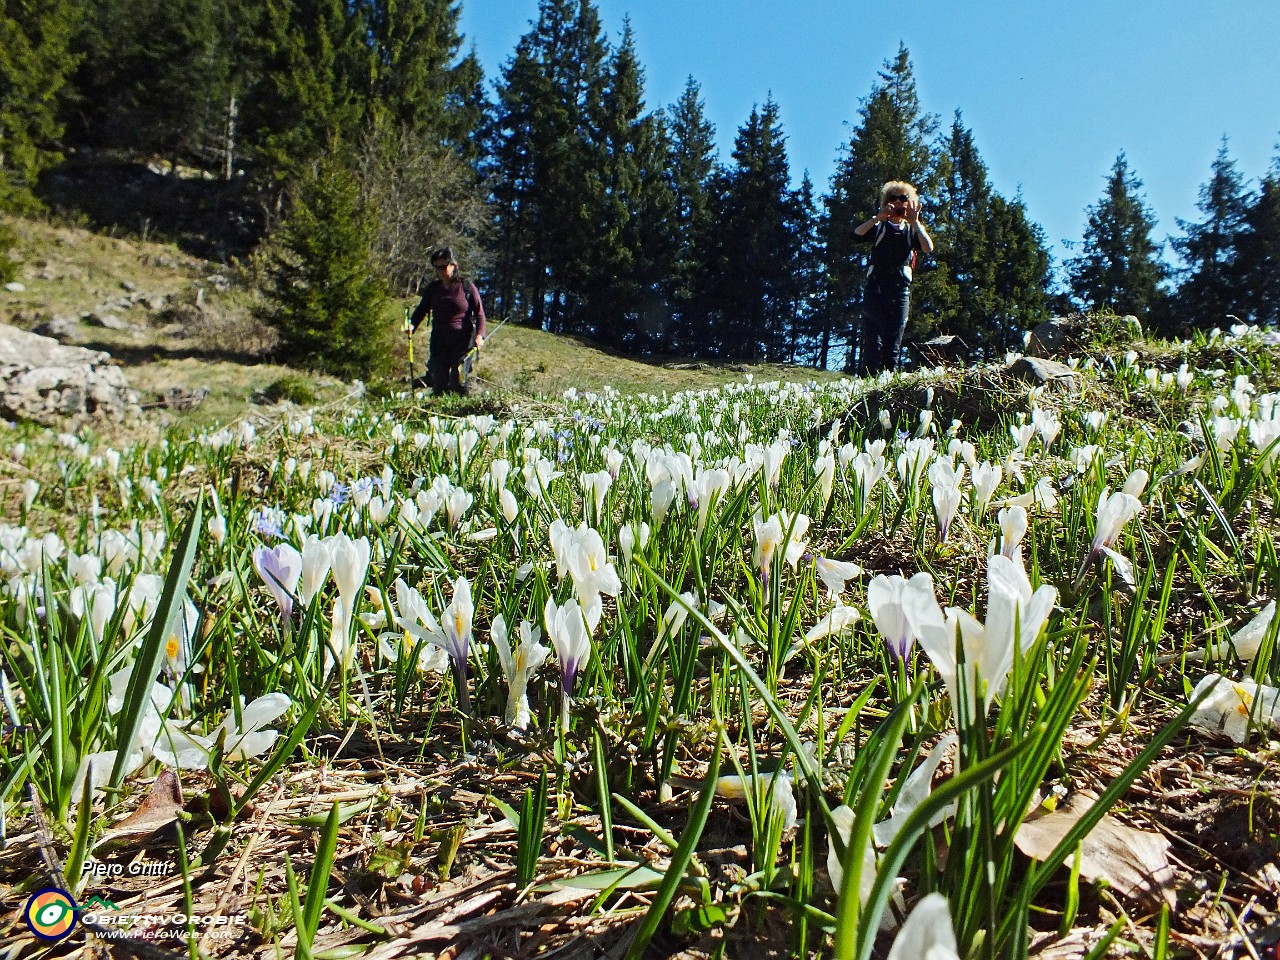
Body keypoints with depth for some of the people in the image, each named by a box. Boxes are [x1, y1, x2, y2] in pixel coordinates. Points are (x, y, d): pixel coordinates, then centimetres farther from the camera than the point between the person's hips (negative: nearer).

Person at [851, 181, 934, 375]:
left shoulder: (912, 230, 19)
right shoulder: (879, 227, 17)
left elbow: (929, 248, 0)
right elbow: (856, 235, -3)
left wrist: (915, 222, -7)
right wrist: (878, 218, -10)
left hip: (900, 290, 2)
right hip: (875, 288, -2)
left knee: (894, 345, -2)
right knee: (873, 341, -12)